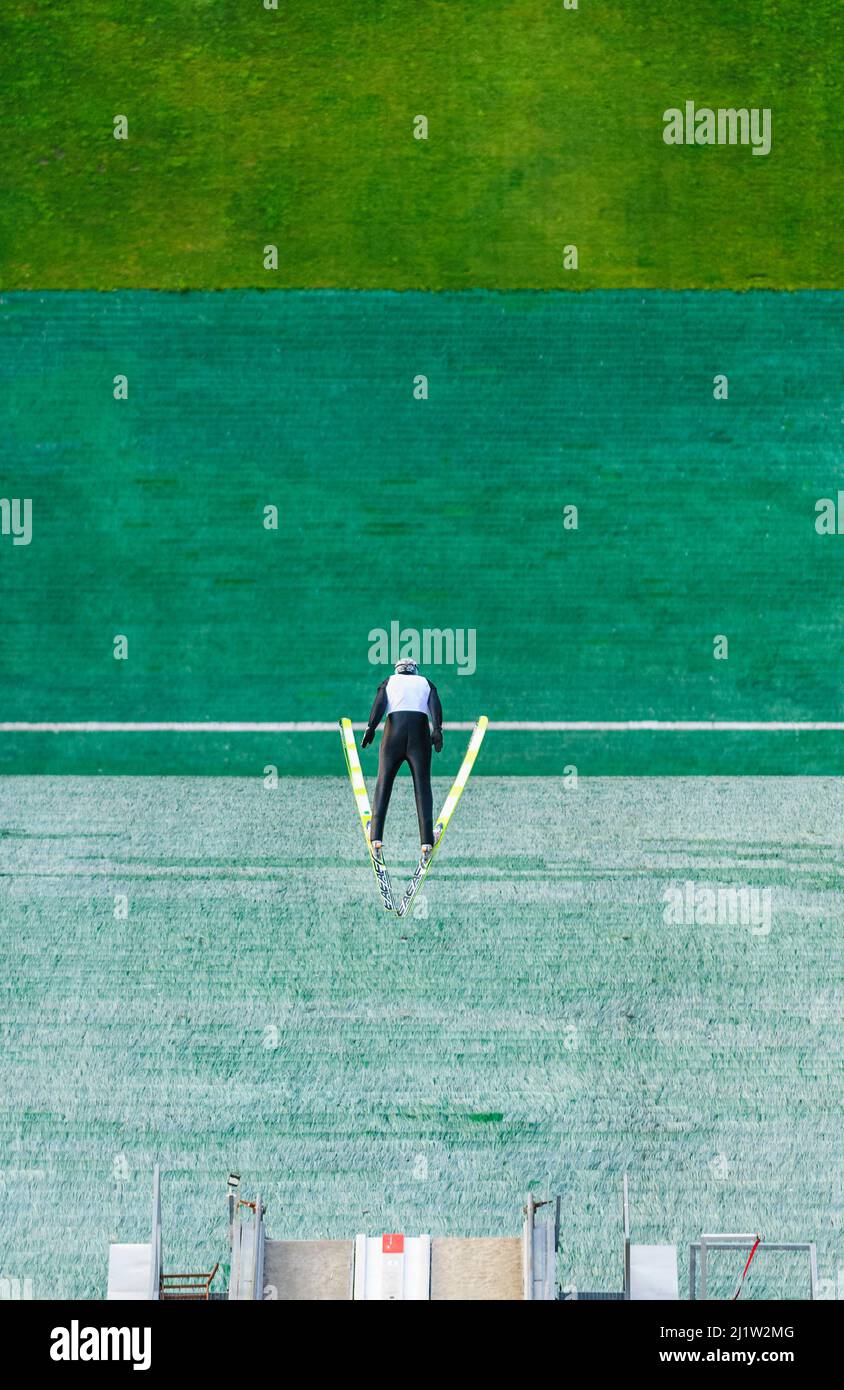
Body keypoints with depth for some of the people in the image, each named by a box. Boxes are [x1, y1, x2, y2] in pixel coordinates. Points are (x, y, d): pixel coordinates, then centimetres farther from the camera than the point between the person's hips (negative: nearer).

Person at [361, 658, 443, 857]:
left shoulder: (389, 681, 20)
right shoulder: (426, 683, 22)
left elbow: (379, 703, 1)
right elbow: (435, 705, 2)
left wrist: (371, 727, -11)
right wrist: (437, 729, -12)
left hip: (393, 733, 0)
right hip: (420, 734, 0)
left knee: (383, 784, 5)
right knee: (422, 786, 0)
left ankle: (376, 838, -7)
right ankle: (426, 842, -11)